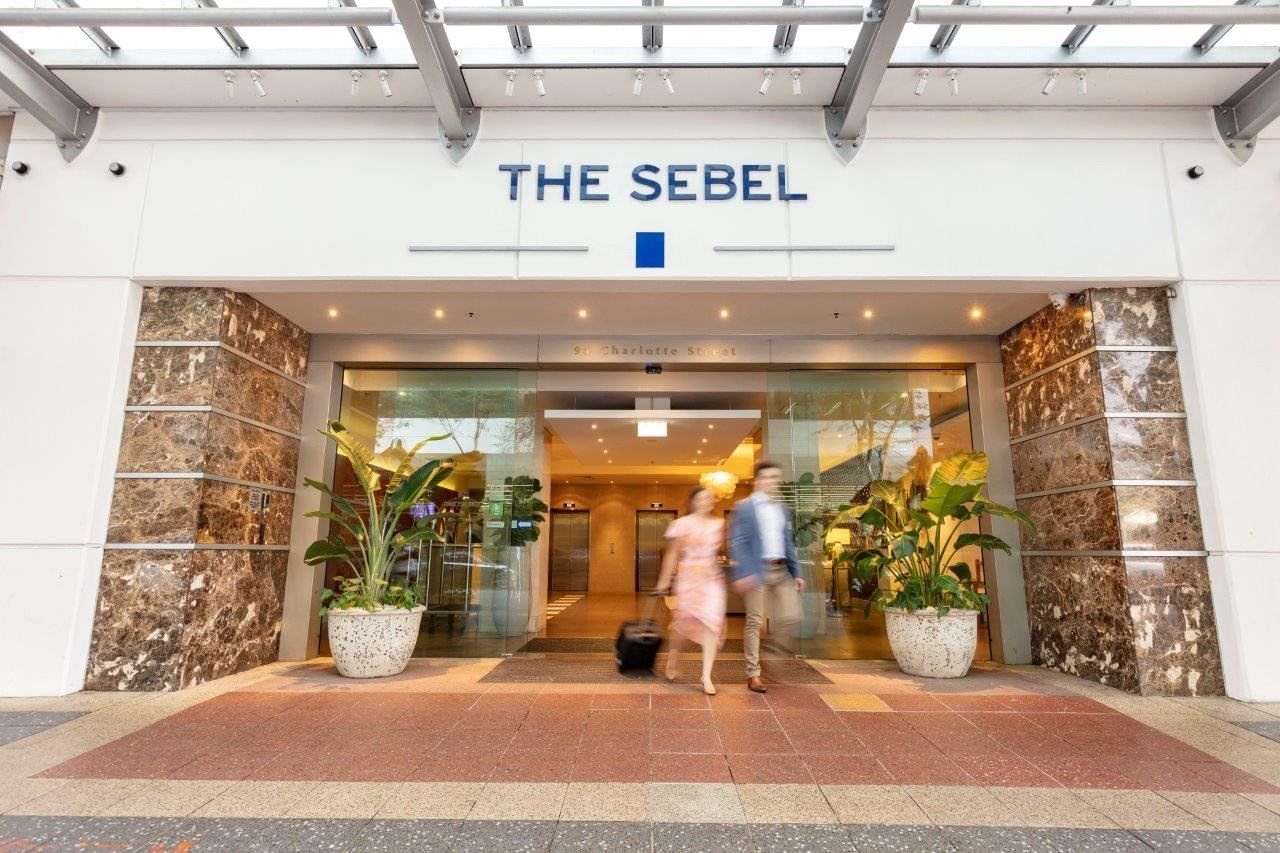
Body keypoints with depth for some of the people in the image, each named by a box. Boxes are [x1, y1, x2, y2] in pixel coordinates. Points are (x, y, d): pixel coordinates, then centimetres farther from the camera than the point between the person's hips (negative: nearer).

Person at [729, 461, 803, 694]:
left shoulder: (782, 509, 15)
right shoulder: (744, 507, -5)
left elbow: (788, 543, 18)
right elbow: (737, 542, -10)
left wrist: (797, 572, 13)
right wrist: (742, 574, -19)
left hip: (781, 570, 6)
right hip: (757, 570, -6)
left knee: (791, 616, 0)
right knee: (755, 621, -1)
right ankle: (753, 674, 9)